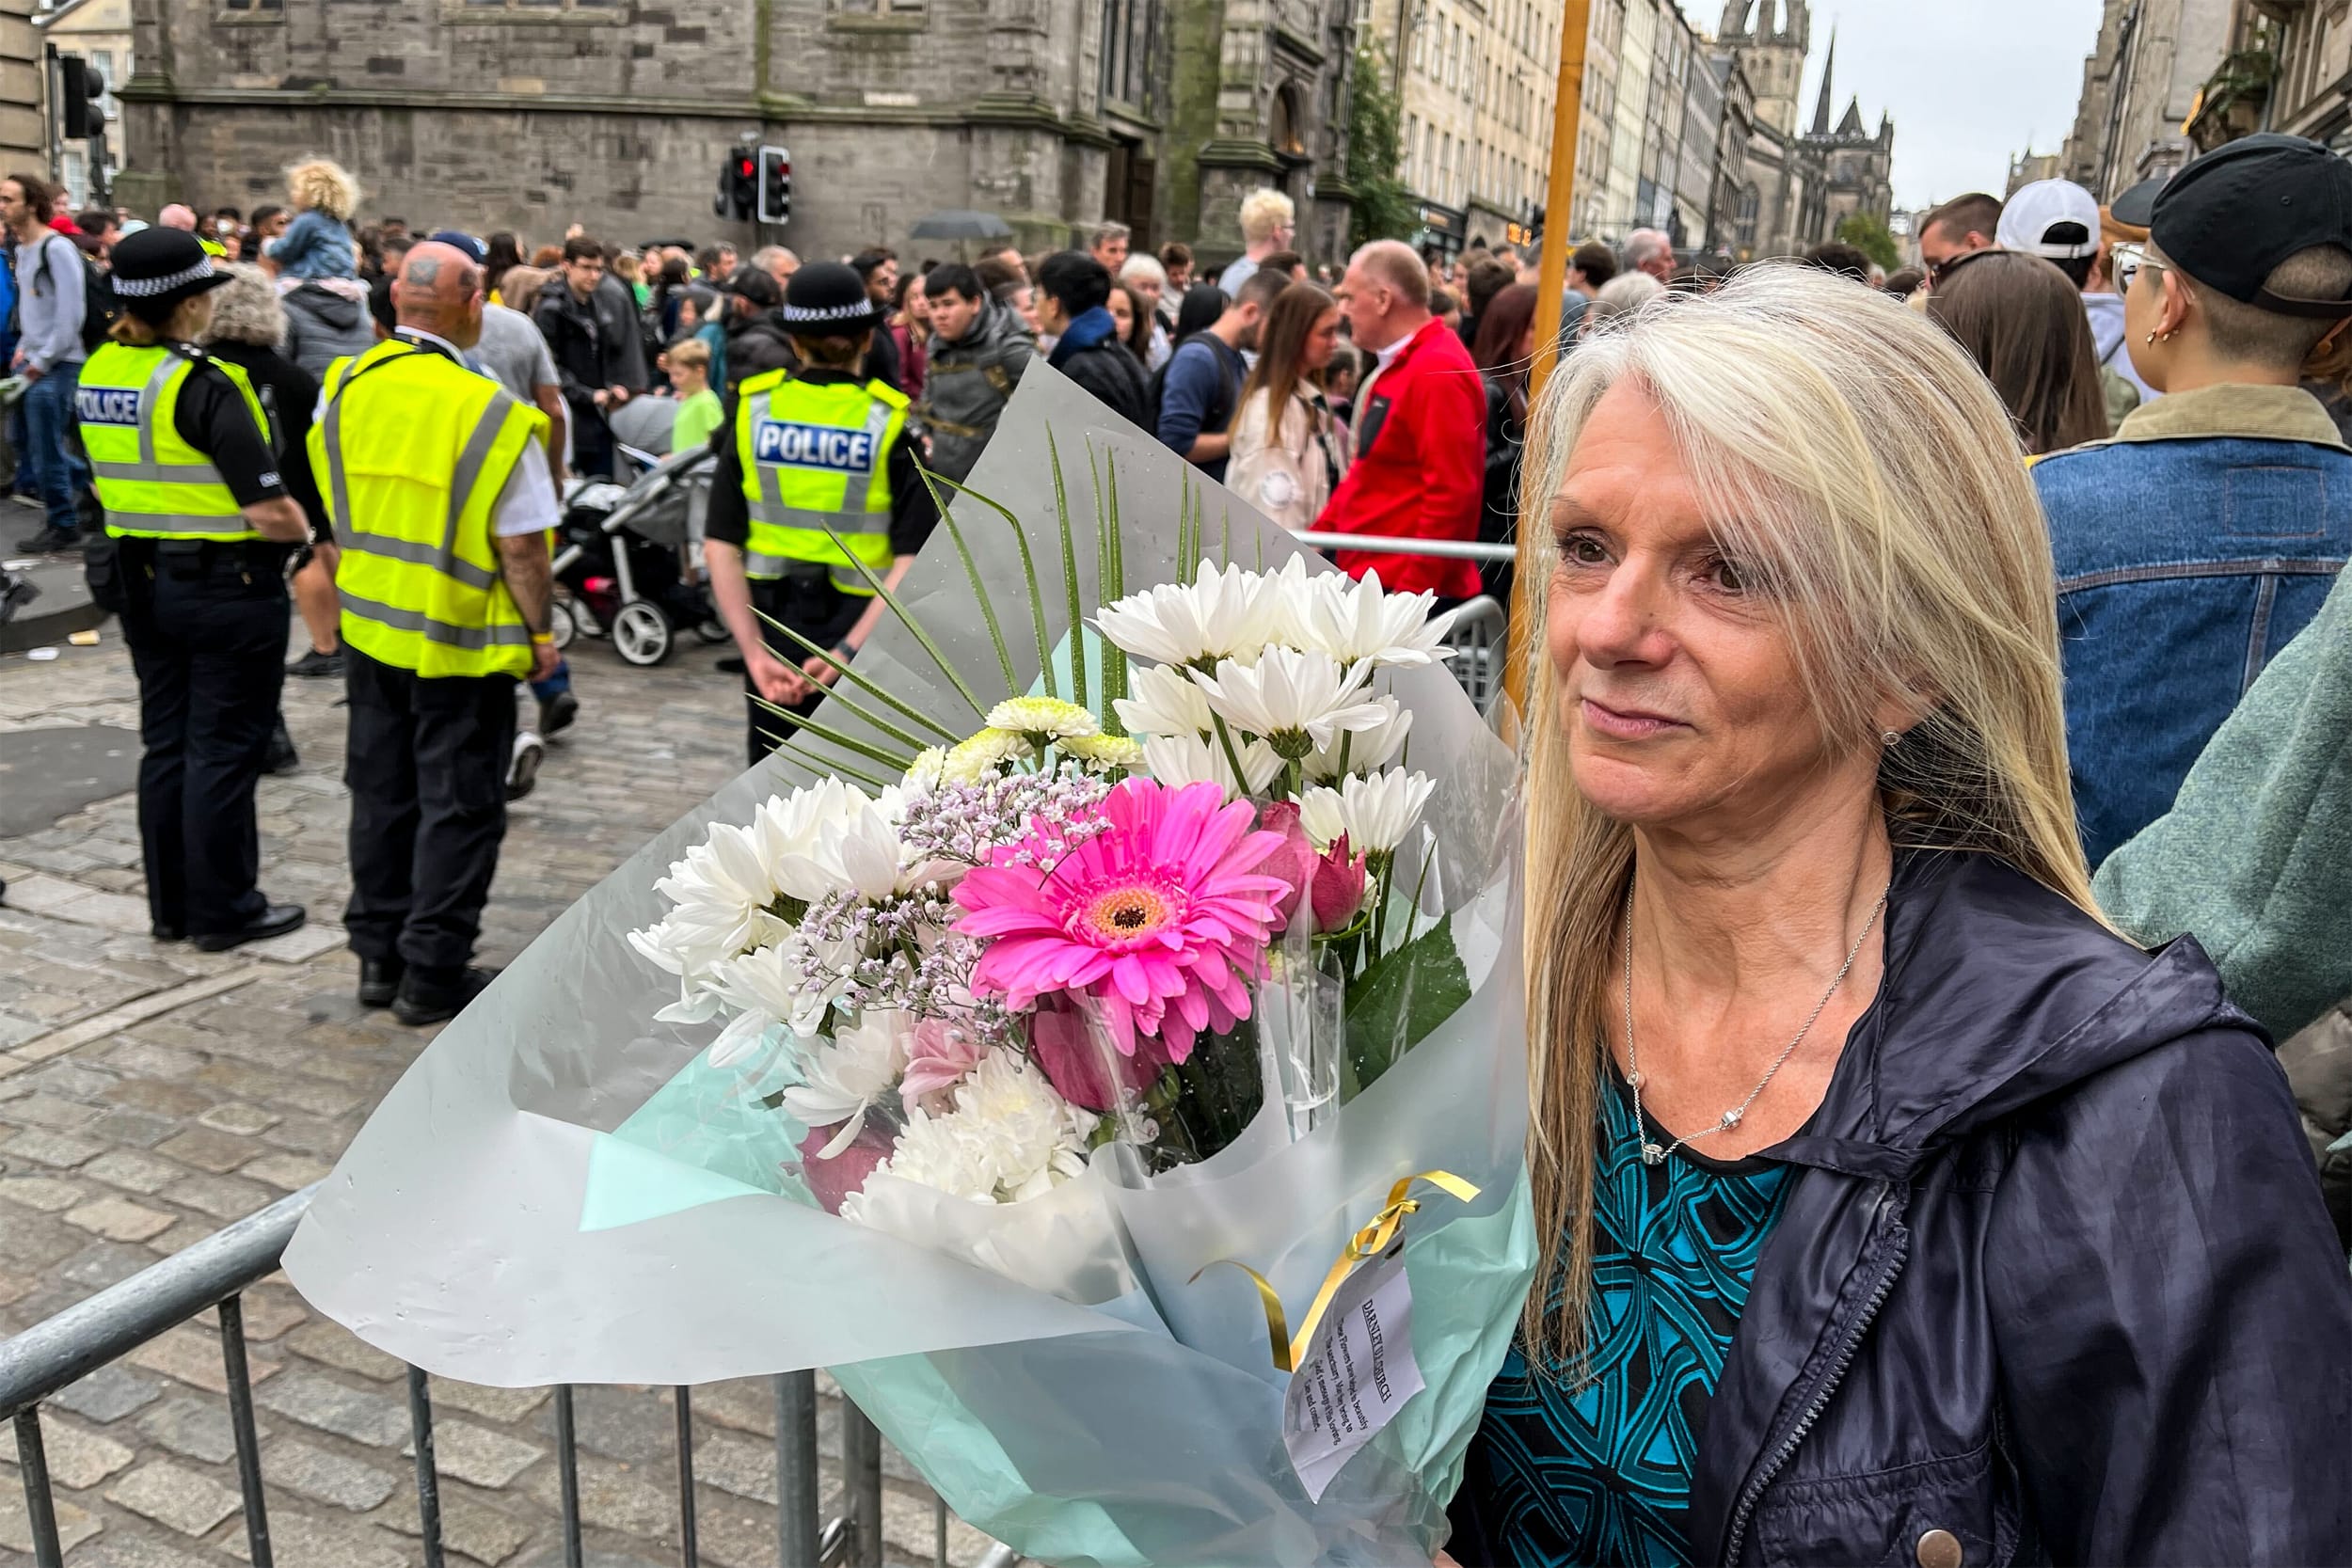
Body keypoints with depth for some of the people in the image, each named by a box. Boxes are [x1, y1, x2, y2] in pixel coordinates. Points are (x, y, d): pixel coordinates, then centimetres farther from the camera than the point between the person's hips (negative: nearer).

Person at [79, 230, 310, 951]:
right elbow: (271, 514, -21)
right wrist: (309, 537, -2)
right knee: (224, 750, 2)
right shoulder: (203, 386, -19)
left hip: (143, 581, 7)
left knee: (165, 744, 15)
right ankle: (224, 911, 12)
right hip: (226, 586, -7)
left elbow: (118, 479, 14)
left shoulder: (97, 374, 4)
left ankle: (171, 905, 24)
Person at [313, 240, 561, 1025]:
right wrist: (539, 632, -6)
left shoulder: (346, 387, -2)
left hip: (370, 626, 6)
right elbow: (521, 545, -17)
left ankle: (377, 955, 27)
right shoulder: (492, 414, -19)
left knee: (381, 791, 17)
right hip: (460, 642, -6)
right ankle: (432, 974, 12)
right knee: (457, 805, 6)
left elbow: (337, 507, 10)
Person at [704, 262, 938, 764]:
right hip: (859, 626, -2)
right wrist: (848, 651, -18)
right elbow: (912, 558, -17)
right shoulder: (891, 421, -7)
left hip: (771, 624, 2)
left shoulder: (753, 410, 0)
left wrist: (755, 653, -10)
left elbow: (720, 546, -7)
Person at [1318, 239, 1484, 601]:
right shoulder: (1396, 366, 16)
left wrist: (1411, 594, -21)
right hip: (1370, 575, 10)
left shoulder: (1437, 371, -17)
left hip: (1403, 587, -10)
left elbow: (1451, 494, -22)